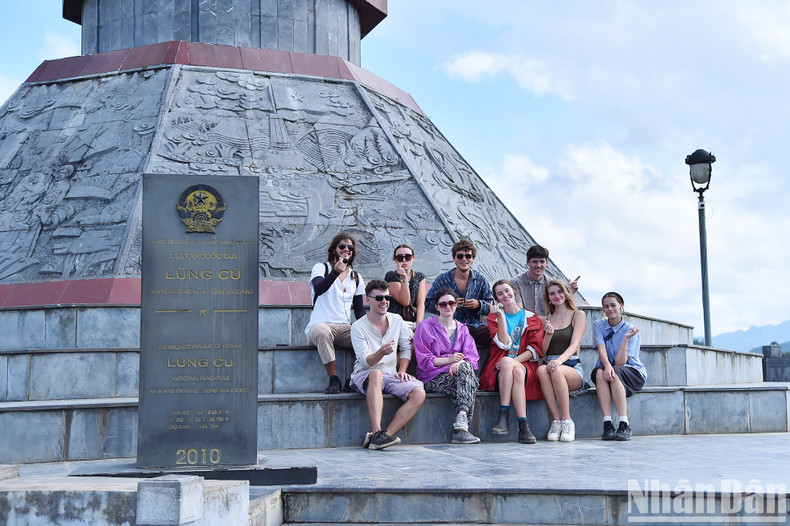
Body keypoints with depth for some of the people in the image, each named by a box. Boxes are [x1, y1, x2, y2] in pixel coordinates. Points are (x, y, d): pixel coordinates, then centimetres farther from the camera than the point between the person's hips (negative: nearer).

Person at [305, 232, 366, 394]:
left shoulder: (356, 277, 19)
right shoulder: (321, 268, 6)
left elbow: (359, 309, 16)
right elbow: (318, 289, -17)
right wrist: (335, 272, -33)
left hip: (345, 328, 4)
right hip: (320, 325, -4)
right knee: (322, 331, -40)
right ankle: (333, 379, -30)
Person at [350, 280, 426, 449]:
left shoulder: (397, 320, 10)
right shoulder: (358, 327, -5)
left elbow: (406, 348, 19)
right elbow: (365, 362, -14)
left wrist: (402, 371, 2)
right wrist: (381, 352, -34)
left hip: (391, 375, 5)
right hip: (364, 376, -5)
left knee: (419, 393, -23)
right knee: (376, 374, -41)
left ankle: (385, 435, -30)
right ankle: (377, 433, -47)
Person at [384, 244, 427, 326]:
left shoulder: (420, 277, 13)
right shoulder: (391, 276, 1)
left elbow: (421, 302, 0)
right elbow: (405, 302, -8)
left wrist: (419, 325, -14)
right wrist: (404, 278, -15)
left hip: (414, 322, 3)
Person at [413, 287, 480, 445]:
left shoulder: (462, 329, 20)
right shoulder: (425, 327, 6)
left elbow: (472, 357, 6)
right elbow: (424, 361, -2)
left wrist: (459, 362, -19)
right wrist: (448, 360, -18)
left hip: (457, 373, 3)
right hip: (433, 378, -3)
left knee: (465, 367, -34)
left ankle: (461, 426, -45)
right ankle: (461, 426, -42)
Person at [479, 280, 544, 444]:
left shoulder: (532, 318, 15)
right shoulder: (494, 317, 16)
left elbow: (535, 349, 3)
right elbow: (504, 344, -2)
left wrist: (513, 361, -13)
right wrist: (501, 316, -9)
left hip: (525, 365, 0)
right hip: (499, 369, 0)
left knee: (517, 371, -38)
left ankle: (503, 416, -40)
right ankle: (523, 425, -43)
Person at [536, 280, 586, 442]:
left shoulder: (578, 315, 9)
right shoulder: (547, 319, 19)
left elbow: (574, 345, -6)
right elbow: (543, 351, 14)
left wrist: (560, 360, -26)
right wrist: (548, 334, -7)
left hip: (573, 368, -2)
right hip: (551, 363, 3)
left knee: (557, 370, -37)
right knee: (542, 369, -34)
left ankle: (567, 421, -27)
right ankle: (556, 420, -31)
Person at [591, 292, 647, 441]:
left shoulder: (630, 329, -9)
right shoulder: (598, 325, 2)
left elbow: (620, 363, -18)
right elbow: (601, 349, -14)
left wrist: (626, 339, -28)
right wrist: (607, 366, -34)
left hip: (633, 373, -2)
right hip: (605, 366, 2)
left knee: (615, 373, -36)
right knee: (600, 372, -33)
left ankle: (624, 424, -38)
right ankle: (607, 424, -39)